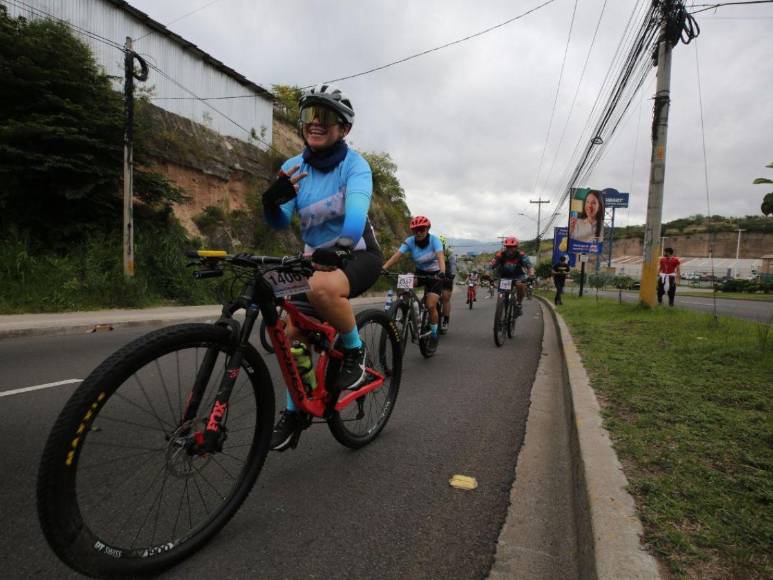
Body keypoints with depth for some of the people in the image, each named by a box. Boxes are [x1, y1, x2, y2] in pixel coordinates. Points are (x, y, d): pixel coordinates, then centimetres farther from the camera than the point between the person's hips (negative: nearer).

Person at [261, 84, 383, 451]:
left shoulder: (354, 165, -13)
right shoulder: (293, 167, 0)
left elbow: (357, 210, -32)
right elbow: (279, 223, -9)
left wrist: (342, 245, -52)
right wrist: (272, 201, -32)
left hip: (358, 256, -5)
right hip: (317, 258, 5)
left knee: (323, 288, -38)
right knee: (292, 334, -2)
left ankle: (355, 351, -11)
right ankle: (295, 411, 19)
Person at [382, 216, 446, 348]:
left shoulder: (434, 240, -22)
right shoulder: (410, 241, -16)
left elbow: (440, 256, -37)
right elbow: (396, 255, -28)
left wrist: (442, 272, -57)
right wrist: (383, 268, -43)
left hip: (434, 274, -3)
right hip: (420, 272, 3)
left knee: (430, 306, -16)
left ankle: (433, 335, 7)